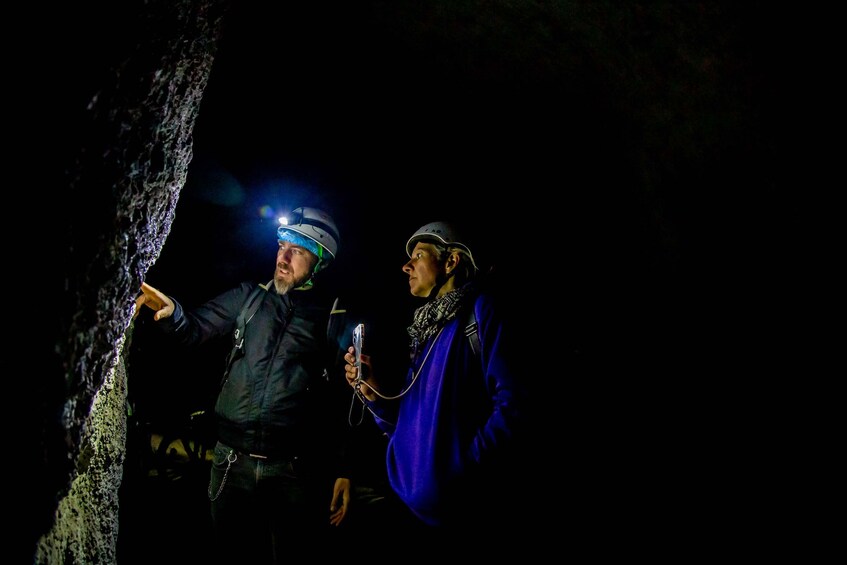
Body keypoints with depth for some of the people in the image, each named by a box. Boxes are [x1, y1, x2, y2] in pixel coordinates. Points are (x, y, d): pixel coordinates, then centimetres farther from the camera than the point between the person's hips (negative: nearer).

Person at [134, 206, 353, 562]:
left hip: (294, 470, -2)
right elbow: (194, 330, 8)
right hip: (233, 461, 3)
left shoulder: (334, 320, 0)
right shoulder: (249, 298, 8)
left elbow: (348, 401, 0)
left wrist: (345, 471, -3)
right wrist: (171, 312, -16)